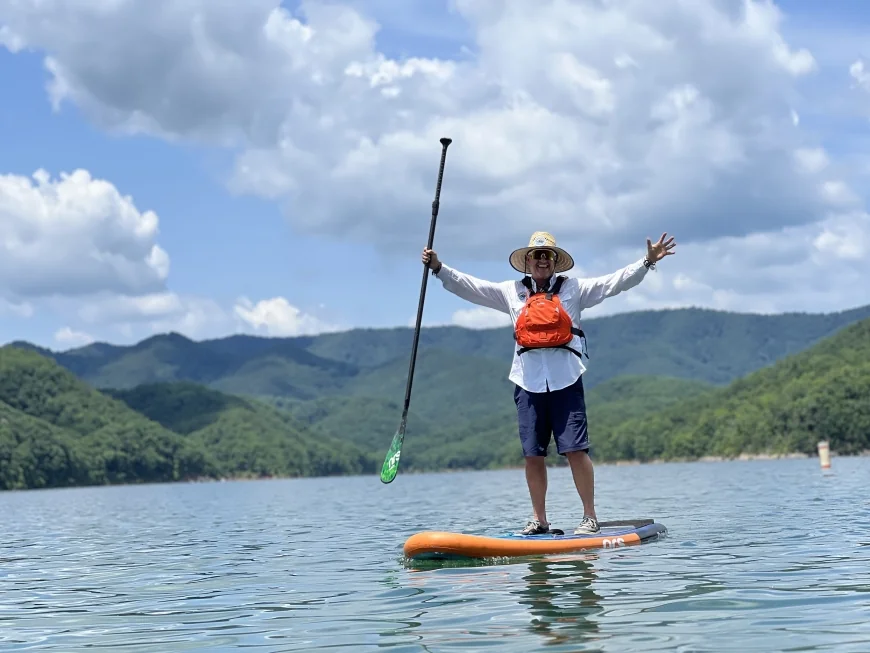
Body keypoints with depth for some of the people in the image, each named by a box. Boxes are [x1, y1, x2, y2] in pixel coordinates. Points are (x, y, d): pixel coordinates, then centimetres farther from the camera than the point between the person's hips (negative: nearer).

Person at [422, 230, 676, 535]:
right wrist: (438, 268, 5)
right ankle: (539, 519, 13)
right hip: (529, 383, 2)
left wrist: (647, 261, -2)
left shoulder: (573, 288, 11)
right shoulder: (510, 292, 15)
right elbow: (468, 286, 14)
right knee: (533, 454, 3)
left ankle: (590, 517, 1)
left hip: (566, 381, -2)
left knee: (575, 449, -7)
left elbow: (616, 282, 7)